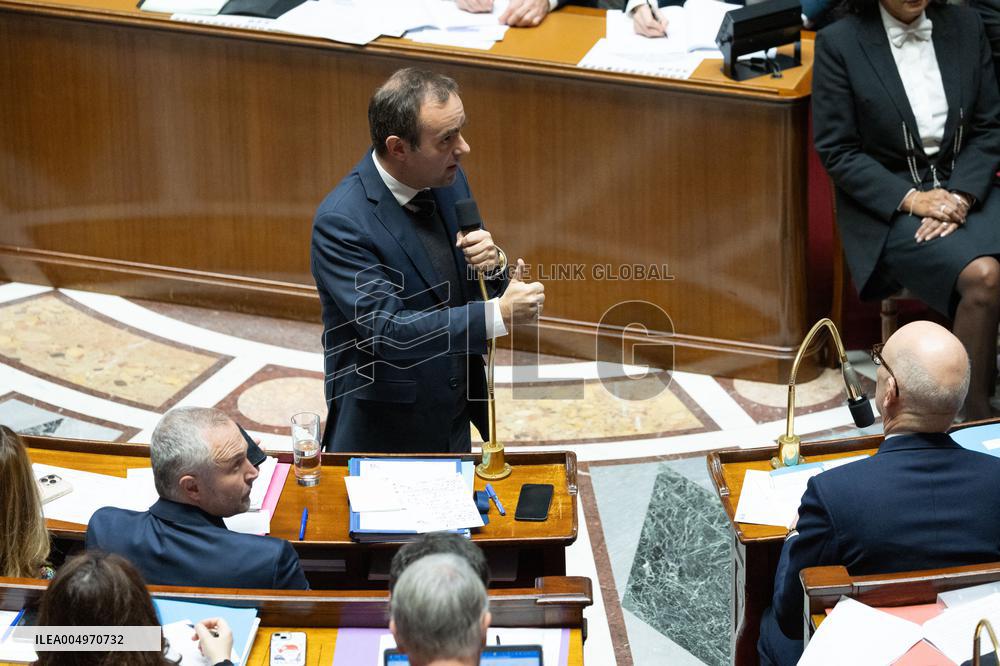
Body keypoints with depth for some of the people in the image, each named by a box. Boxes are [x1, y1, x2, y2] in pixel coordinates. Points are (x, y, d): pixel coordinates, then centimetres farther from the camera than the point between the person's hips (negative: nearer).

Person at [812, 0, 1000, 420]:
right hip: (887, 206, -4)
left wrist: (960, 195, -10)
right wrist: (910, 198, -16)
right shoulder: (840, 43, -5)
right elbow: (837, 151, -5)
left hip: (963, 190, 4)